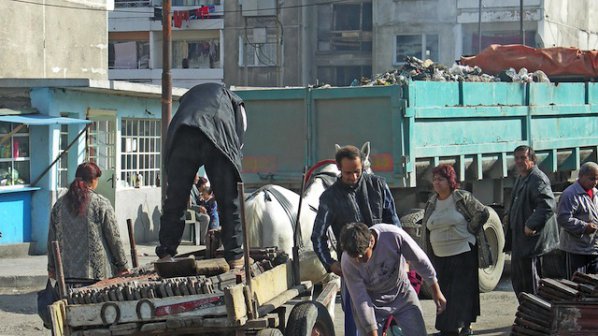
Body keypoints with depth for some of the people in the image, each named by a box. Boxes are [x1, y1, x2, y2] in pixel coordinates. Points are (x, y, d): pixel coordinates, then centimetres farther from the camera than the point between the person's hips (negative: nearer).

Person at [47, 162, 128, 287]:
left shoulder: (59, 204, 7)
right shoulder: (101, 203, -5)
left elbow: (52, 239, 12)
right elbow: (114, 237, -2)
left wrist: (52, 267, 20)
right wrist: (121, 266, 6)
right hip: (97, 272, -3)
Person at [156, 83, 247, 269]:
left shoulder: (188, 96, 42)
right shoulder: (234, 101, 36)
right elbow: (240, 137, 20)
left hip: (181, 136, 2)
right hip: (220, 141, -2)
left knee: (174, 200, 8)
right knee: (228, 201, 6)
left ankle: (166, 253, 7)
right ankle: (235, 256, 7)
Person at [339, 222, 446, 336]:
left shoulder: (394, 235, -31)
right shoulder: (347, 262, -29)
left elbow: (420, 260, -15)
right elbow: (361, 300, -23)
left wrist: (436, 291, -5)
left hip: (402, 294, 1)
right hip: (372, 301, -1)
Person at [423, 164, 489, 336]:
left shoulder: (462, 198, -7)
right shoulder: (431, 203, 10)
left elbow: (483, 213, -9)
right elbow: (426, 225, 20)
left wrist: (468, 232, -5)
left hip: (463, 253, -5)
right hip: (440, 256, 5)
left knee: (463, 289, -3)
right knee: (445, 291, 6)